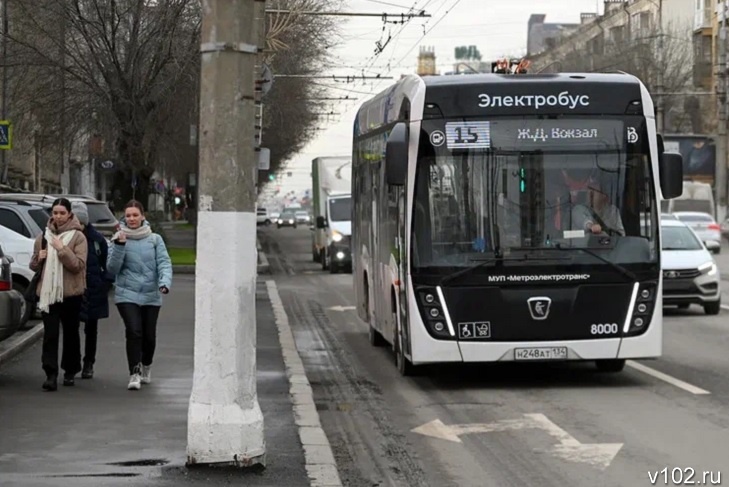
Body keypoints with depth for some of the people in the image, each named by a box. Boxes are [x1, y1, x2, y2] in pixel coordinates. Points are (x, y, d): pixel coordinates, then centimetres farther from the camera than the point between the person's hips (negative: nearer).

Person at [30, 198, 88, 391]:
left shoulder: (78, 237, -3)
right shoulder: (43, 236, 9)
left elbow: (78, 265, -13)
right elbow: (34, 266, 17)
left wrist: (62, 249, -20)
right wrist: (39, 258, -5)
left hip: (71, 292, -2)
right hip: (48, 292, 2)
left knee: (70, 332, 11)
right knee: (50, 334, -9)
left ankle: (70, 370, 26)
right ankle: (51, 374, -14)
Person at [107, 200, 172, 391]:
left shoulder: (155, 239, 3)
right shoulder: (119, 239, 1)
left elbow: (164, 263, -2)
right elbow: (112, 268, -3)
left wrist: (165, 282, -20)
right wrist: (119, 246, -15)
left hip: (151, 295, 2)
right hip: (127, 294, -2)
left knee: (149, 335, 7)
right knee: (134, 332, -17)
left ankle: (146, 367, 34)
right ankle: (134, 374, -13)